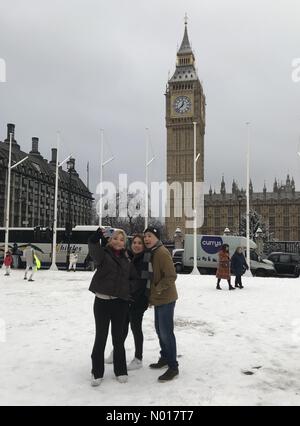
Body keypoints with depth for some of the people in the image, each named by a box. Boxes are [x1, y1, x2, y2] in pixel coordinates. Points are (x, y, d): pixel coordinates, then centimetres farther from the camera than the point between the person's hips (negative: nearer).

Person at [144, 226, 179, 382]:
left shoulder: (162, 253, -19)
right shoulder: (150, 253, 11)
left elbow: (171, 276, -24)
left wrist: (158, 289, -20)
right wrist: (151, 295, 14)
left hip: (165, 299, -10)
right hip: (158, 299, 10)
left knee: (166, 332, -6)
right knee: (160, 330, 19)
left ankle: (173, 367, 3)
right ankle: (165, 358, 34)